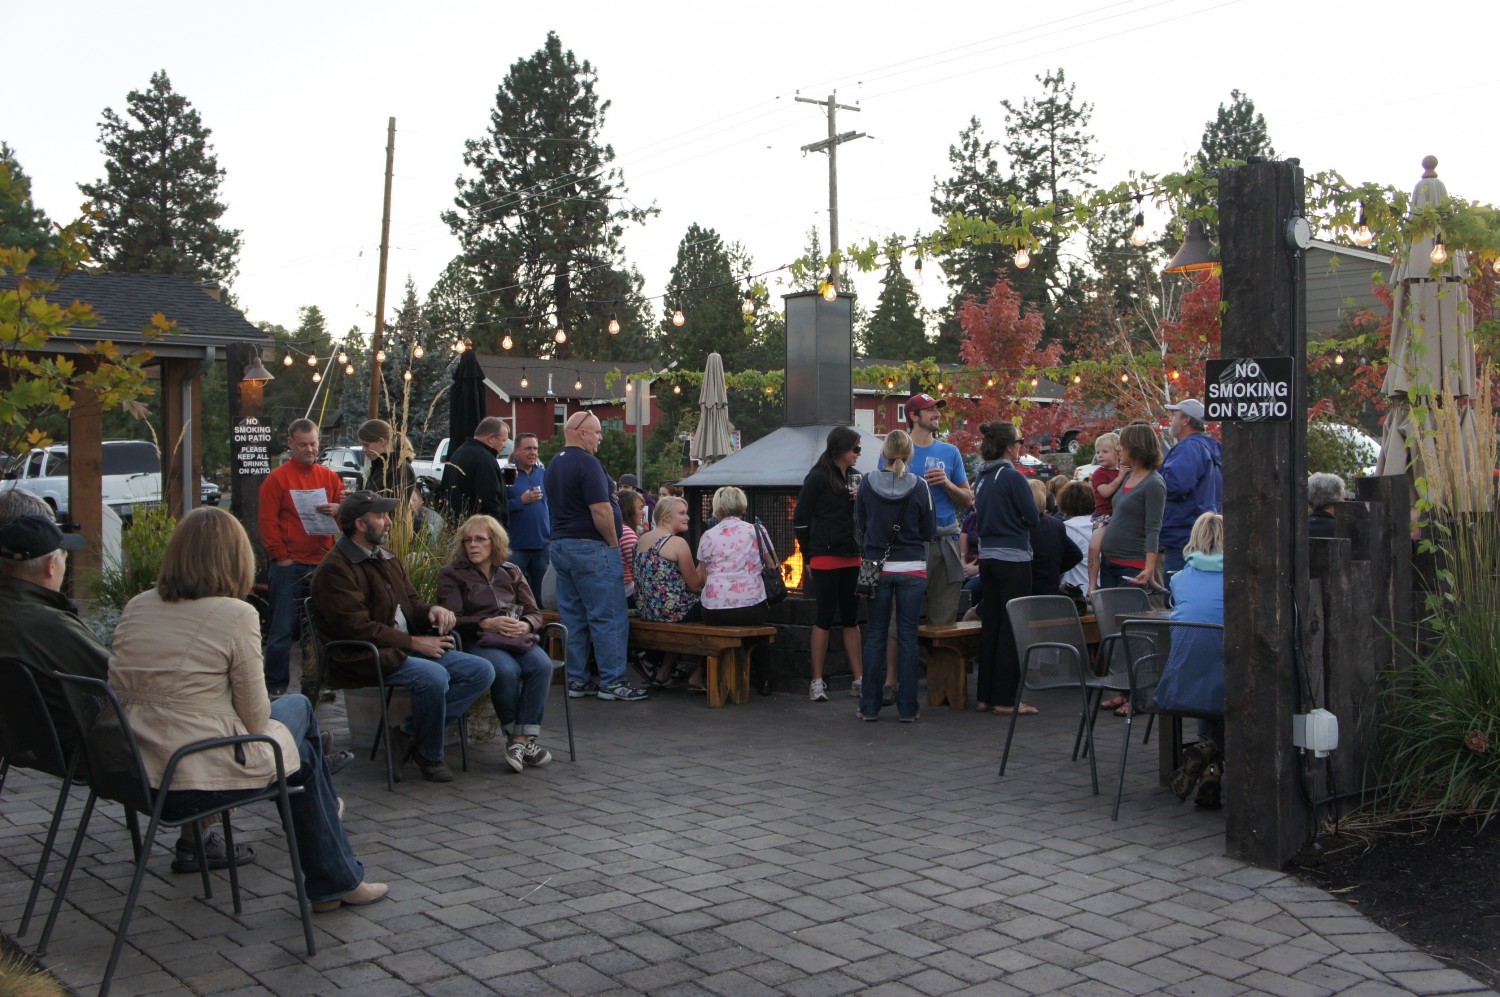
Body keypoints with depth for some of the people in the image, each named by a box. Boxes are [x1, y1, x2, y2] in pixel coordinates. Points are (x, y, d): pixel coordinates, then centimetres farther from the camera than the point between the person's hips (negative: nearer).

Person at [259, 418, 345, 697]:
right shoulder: (277, 479, 1)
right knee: (282, 629, -1)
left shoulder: (330, 478, 12)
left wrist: (337, 509, -10)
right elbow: (268, 522, -2)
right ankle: (275, 687, 7)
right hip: (288, 566, -4)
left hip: (322, 564, 4)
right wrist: (281, 557, -8)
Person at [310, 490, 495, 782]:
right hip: (364, 659, -9)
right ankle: (429, 755, -9)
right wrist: (414, 643, -17)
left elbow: (411, 603, 25)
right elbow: (357, 628, -19)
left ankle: (409, 732, -6)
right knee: (433, 676, -35)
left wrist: (431, 610, 0)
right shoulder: (335, 569, -10)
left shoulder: (386, 558, 20)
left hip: (406, 649, 9)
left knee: (481, 671, -6)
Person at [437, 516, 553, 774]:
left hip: (517, 638, 4)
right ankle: (515, 737, -19)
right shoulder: (452, 574, 11)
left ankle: (522, 739, -29)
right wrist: (488, 623, -15)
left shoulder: (511, 572, 22)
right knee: (507, 670, -36)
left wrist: (525, 625, -8)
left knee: (542, 665, -30)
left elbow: (535, 613, 16)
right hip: (477, 642, -3)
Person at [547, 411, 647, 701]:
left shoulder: (555, 464, 15)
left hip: (560, 545, 10)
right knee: (609, 617, -4)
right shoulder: (587, 463, -15)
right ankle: (612, 682, -2)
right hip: (590, 547, -10)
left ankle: (577, 680, 15)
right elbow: (601, 510, -21)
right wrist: (614, 543, -9)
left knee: (572, 617, 11)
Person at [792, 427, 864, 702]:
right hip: (826, 557, -6)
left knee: (851, 617, 10)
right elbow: (800, 520, -6)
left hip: (852, 557, 6)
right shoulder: (817, 478, -7)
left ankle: (858, 679, 15)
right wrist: (809, 557, -4)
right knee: (825, 617, -1)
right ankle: (817, 682, 7)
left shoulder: (856, 477, 11)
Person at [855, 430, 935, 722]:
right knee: (908, 637, 5)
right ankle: (907, 708, 7)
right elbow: (929, 532, -1)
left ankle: (869, 706, 11)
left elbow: (859, 522, 7)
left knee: (875, 636, 9)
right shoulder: (920, 487, -8)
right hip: (912, 569, -1)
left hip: (878, 567, 1)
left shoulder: (867, 483, -5)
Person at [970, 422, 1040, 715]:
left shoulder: (981, 477, 9)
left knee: (989, 625, 12)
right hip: (1013, 559, -8)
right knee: (1011, 628, -2)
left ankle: (984, 696, 17)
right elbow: (1033, 517, -10)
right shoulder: (1013, 477, -14)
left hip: (987, 557, 8)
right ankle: (1006, 699, 0)